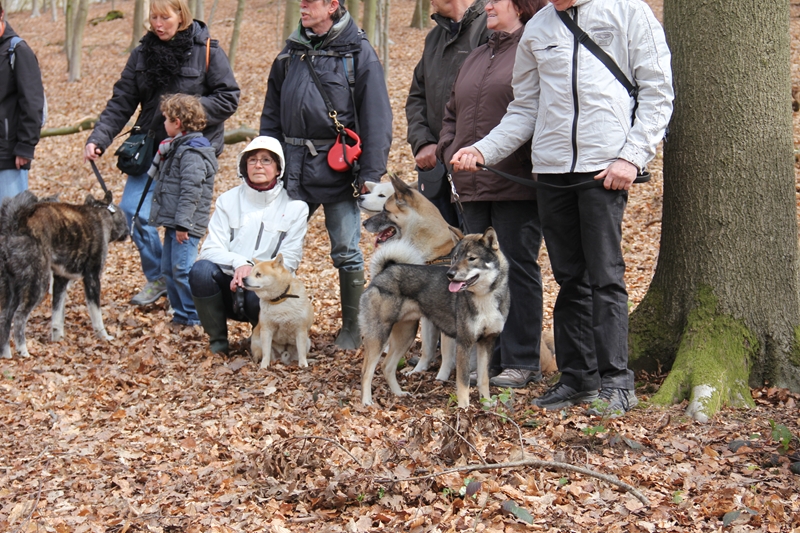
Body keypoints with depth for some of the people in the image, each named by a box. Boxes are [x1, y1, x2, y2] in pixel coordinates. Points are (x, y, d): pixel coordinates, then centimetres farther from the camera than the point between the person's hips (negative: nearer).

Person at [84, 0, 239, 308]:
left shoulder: (207, 51, -6)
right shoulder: (142, 54, 6)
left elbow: (229, 99, -6)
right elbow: (120, 103, 5)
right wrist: (98, 138, -8)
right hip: (151, 147, 4)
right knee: (131, 210, -7)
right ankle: (157, 277, 14)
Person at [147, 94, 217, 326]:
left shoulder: (192, 152, -17)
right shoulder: (177, 147, 15)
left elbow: (191, 191, -22)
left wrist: (182, 223, -23)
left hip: (186, 226, -11)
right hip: (174, 222, 11)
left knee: (182, 270, -10)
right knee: (168, 269, 14)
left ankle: (194, 316, -2)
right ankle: (181, 313, 23)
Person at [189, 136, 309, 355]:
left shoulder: (295, 206, 2)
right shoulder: (228, 200, 7)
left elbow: (288, 260, -4)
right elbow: (211, 249, -3)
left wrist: (255, 274, -21)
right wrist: (238, 264, -24)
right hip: (228, 283, 2)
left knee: (257, 295, -36)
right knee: (202, 269, -29)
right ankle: (217, 341, -10)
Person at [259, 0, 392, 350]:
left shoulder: (358, 53, -3)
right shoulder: (291, 51, 11)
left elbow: (376, 118, -6)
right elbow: (272, 114, 16)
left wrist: (371, 174, -12)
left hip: (338, 168, -4)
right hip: (294, 168, 4)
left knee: (346, 252, 3)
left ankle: (351, 328, 17)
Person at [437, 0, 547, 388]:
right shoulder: (476, 58, 20)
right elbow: (452, 113, 26)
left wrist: (536, 162, -19)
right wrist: (449, 151, 11)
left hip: (517, 183, -8)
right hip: (473, 184, 8)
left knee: (518, 268, -3)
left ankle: (522, 362, 4)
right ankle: (491, 357, 19)